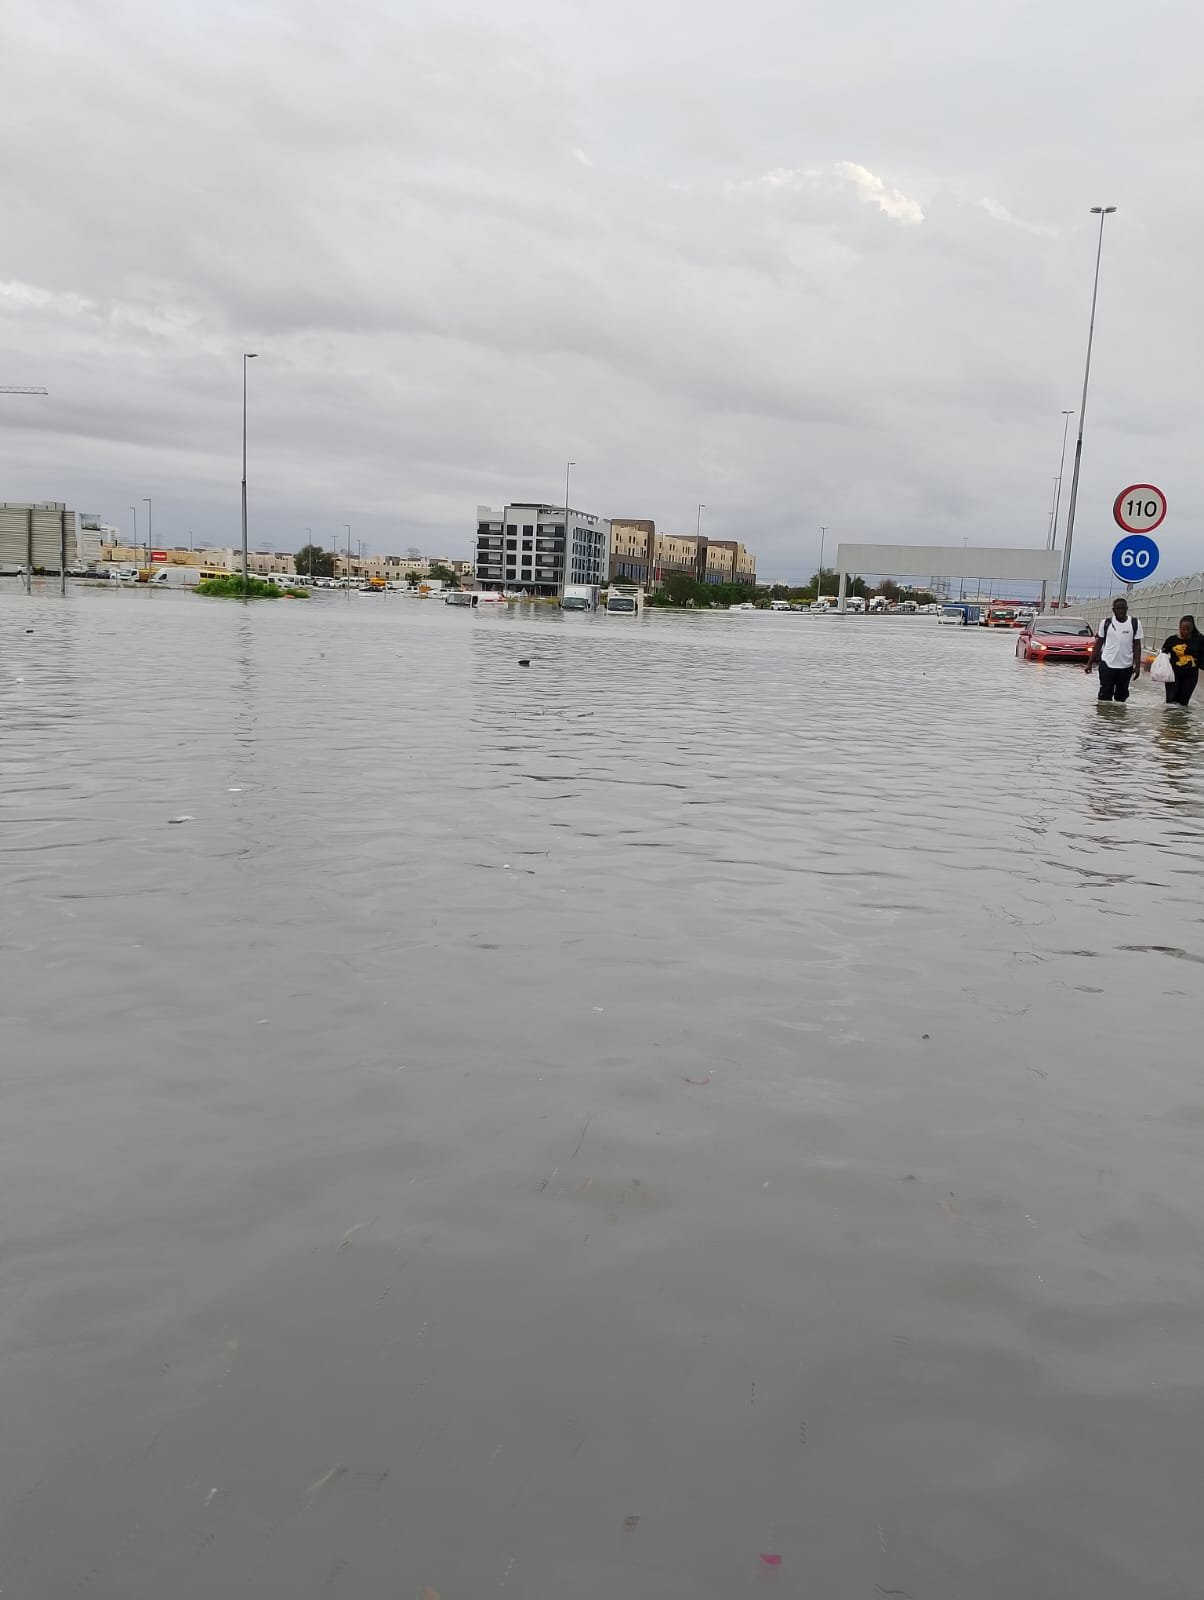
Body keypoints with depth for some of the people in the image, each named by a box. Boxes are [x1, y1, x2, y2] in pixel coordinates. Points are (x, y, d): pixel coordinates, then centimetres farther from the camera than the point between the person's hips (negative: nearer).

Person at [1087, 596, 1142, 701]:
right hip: (1107, 665, -1)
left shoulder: (1135, 623, 0)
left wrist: (1137, 666, -5)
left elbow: (1137, 646, 2)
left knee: (1121, 697, 11)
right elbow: (1098, 644, 6)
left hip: (1126, 666, 1)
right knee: (1105, 696, -4)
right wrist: (1090, 663, 2)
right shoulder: (1106, 623, 0)